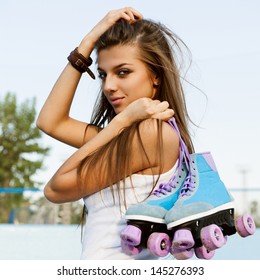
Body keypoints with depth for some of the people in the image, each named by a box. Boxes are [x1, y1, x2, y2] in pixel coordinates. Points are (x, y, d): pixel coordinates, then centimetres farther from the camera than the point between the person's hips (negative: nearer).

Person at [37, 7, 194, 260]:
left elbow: (55, 189, -9)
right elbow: (50, 122, 9)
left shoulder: (153, 133, -14)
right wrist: (89, 41, 12)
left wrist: (122, 120, -7)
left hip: (114, 258, -9)